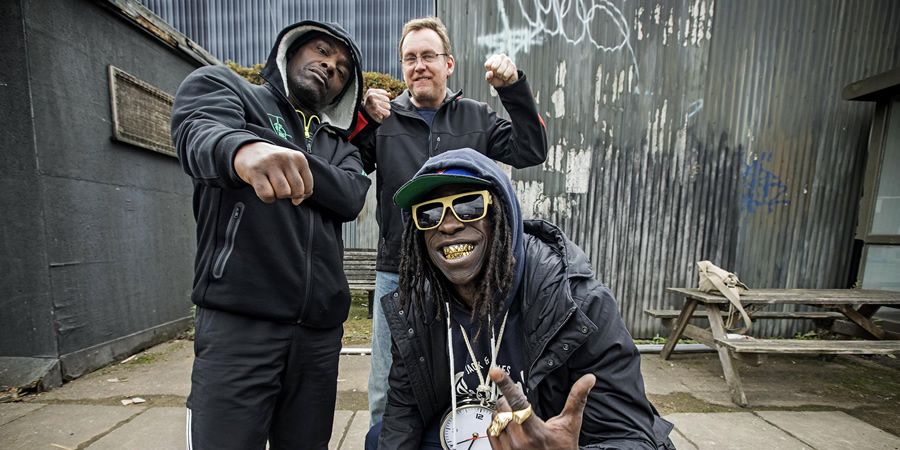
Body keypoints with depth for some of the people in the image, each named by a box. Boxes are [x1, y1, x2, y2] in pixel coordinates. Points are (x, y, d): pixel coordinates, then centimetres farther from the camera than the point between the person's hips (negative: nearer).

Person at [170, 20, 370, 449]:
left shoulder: (340, 146, 17)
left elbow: (351, 197, -3)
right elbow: (197, 132, -15)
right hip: (238, 318, -3)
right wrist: (243, 149, -38)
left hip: (320, 328, 4)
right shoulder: (220, 84, 9)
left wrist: (281, 153, -12)